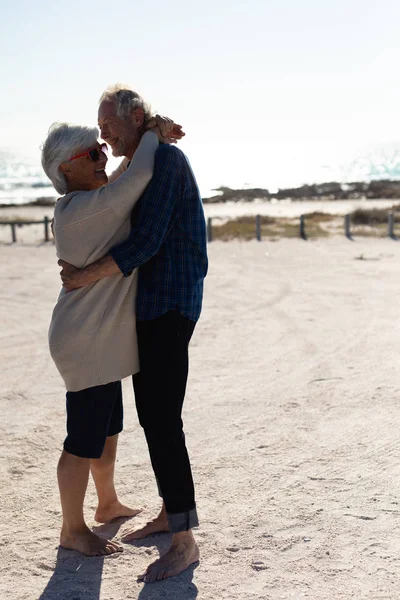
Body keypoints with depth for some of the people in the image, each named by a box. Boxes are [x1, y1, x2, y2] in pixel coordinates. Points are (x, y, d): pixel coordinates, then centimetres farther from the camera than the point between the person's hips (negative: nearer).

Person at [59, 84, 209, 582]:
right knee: (150, 412, 15)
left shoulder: (166, 158, -13)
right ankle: (170, 512, 28)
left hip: (171, 307, -10)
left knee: (163, 419, -10)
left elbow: (147, 241, -22)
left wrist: (84, 277, -16)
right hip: (147, 307, 10)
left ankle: (184, 541, -3)